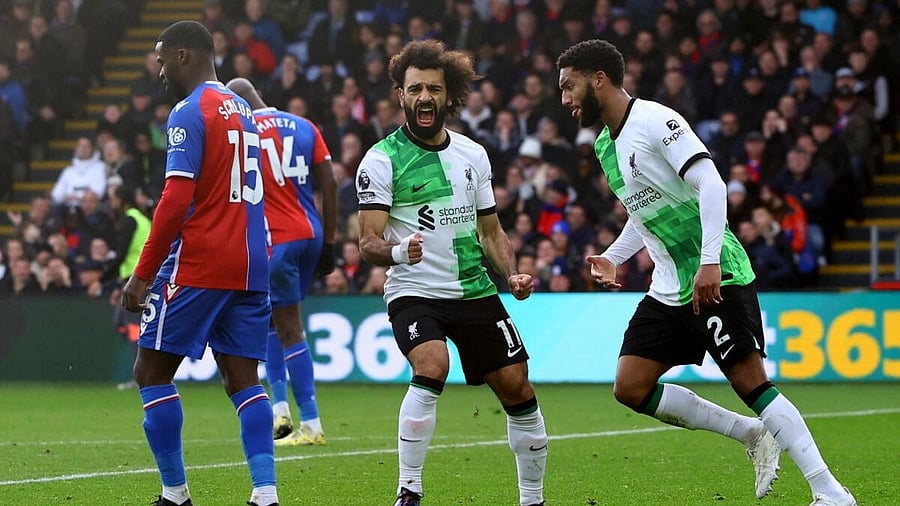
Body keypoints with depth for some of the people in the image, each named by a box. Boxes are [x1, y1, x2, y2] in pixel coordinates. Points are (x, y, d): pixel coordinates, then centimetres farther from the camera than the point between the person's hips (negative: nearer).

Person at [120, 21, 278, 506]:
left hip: (197, 265, -8)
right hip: (250, 265, 8)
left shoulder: (190, 112, -10)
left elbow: (177, 199, -17)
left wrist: (142, 274, -14)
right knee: (242, 378, 7)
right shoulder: (243, 111, 16)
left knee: (151, 372, 3)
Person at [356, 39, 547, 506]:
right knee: (432, 366, -30)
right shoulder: (381, 160, -7)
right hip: (413, 292, -5)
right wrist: (396, 251, -34)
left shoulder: (472, 154, 9)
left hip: (475, 292, 5)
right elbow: (368, 243, -12)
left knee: (516, 386, 2)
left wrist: (511, 275, 1)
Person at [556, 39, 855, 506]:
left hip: (718, 277, -9)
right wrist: (612, 259, 17)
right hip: (668, 289, 9)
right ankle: (751, 434, 9)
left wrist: (709, 262, -29)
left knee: (751, 383, -13)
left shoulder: (655, 120, -13)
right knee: (630, 388, 0)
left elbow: (710, 183, -22)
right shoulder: (605, 144, 14)